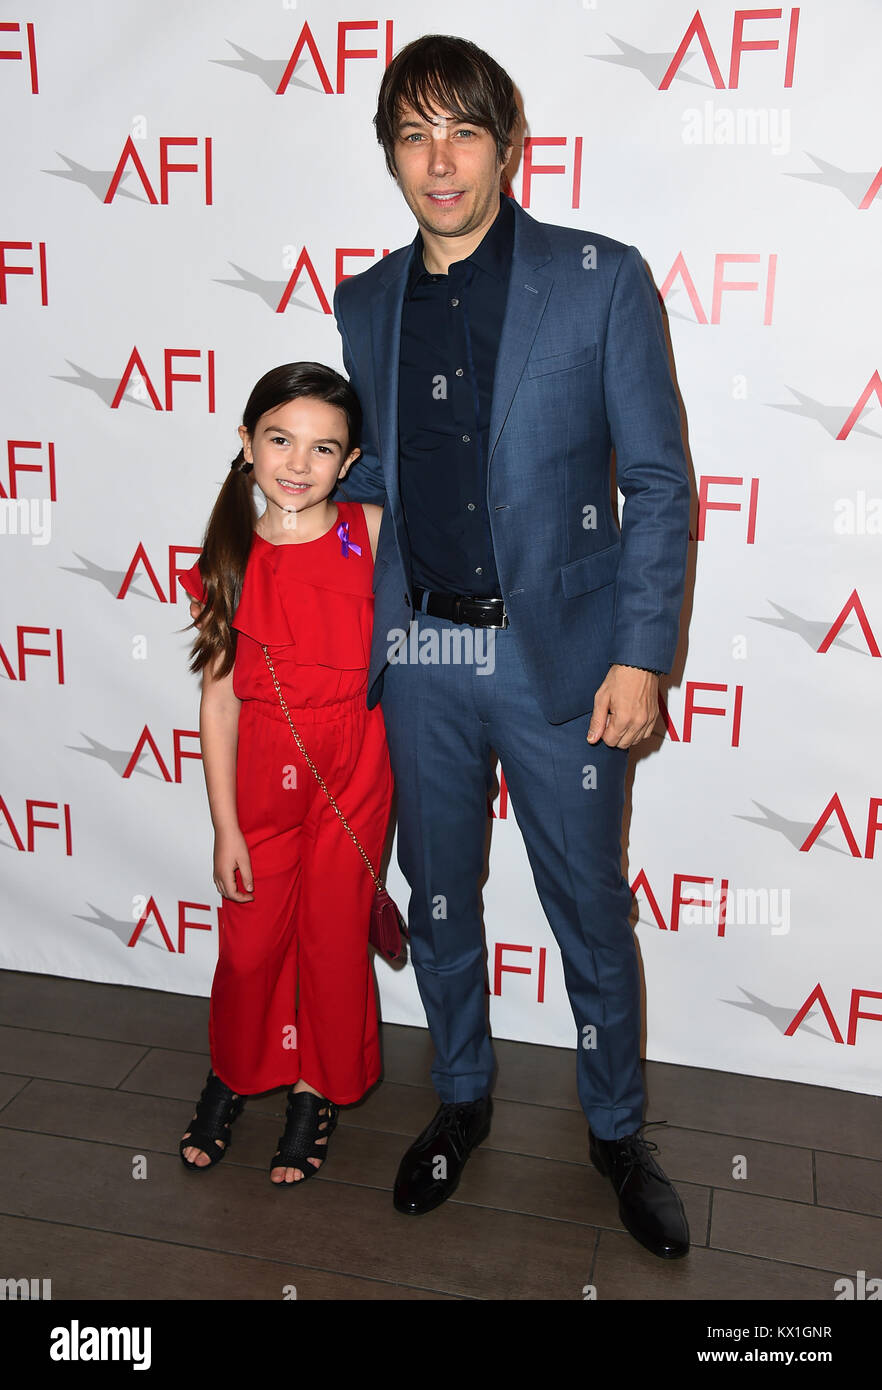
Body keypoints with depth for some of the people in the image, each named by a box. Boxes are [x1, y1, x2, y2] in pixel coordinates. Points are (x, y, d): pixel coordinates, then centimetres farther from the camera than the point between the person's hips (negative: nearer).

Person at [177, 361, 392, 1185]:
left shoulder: (372, 535, -6)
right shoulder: (230, 560, -4)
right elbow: (218, 698, -2)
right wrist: (225, 826, -3)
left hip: (355, 766, 0)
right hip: (263, 771, 1)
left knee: (334, 934, 10)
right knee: (250, 939, 10)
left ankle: (318, 1089, 35)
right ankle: (233, 1073, 39)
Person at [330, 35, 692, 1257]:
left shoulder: (602, 280, -5)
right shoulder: (366, 304, 7)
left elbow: (658, 481, -6)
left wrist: (640, 655, -11)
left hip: (557, 655, -3)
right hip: (420, 653, 4)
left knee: (591, 911, 9)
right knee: (437, 900, 16)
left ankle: (617, 1130, 34)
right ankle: (461, 1100, 41)